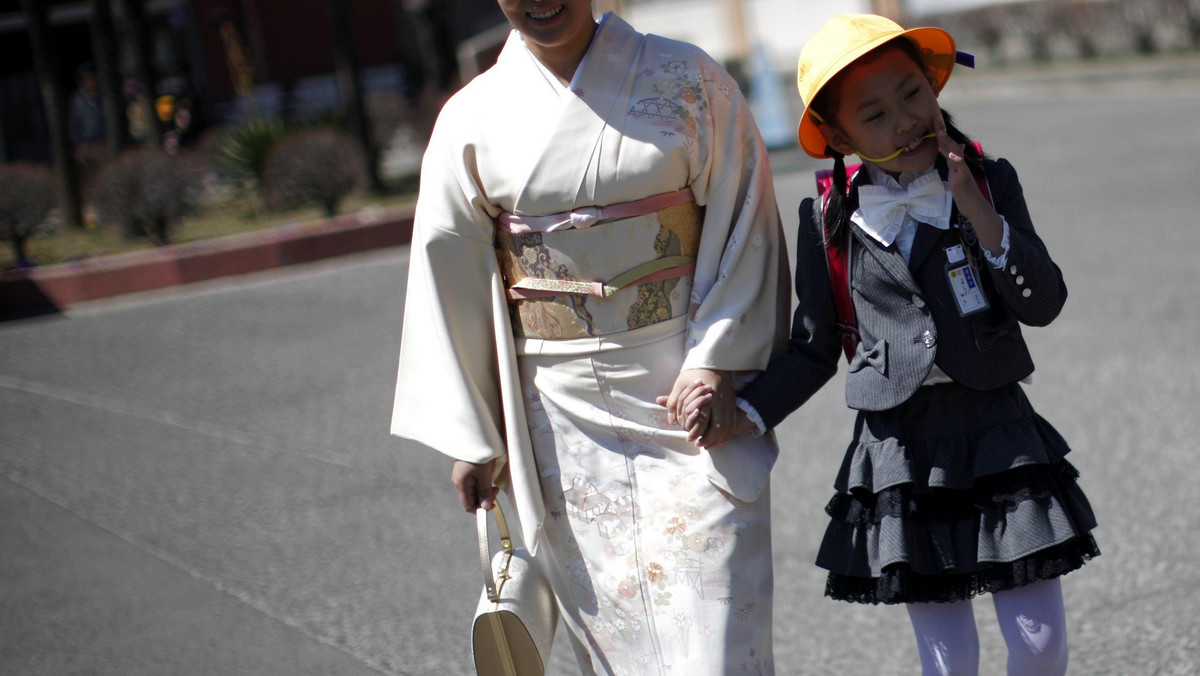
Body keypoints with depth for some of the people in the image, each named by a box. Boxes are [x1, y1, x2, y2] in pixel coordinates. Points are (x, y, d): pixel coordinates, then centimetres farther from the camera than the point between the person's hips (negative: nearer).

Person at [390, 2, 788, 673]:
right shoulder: (474, 118, 3)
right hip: (562, 410, 2)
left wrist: (716, 361, -13)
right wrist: (470, 436, 5)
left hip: (690, 388, -2)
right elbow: (451, 277, 7)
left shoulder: (687, 79, 0)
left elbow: (744, 222, -2)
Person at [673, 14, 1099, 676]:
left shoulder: (989, 183, -1)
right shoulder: (829, 222, -2)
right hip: (899, 451, 0)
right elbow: (814, 349, 6)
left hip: (1000, 435, 1)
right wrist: (744, 414, -7)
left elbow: (1044, 304, -8)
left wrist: (981, 216, -18)